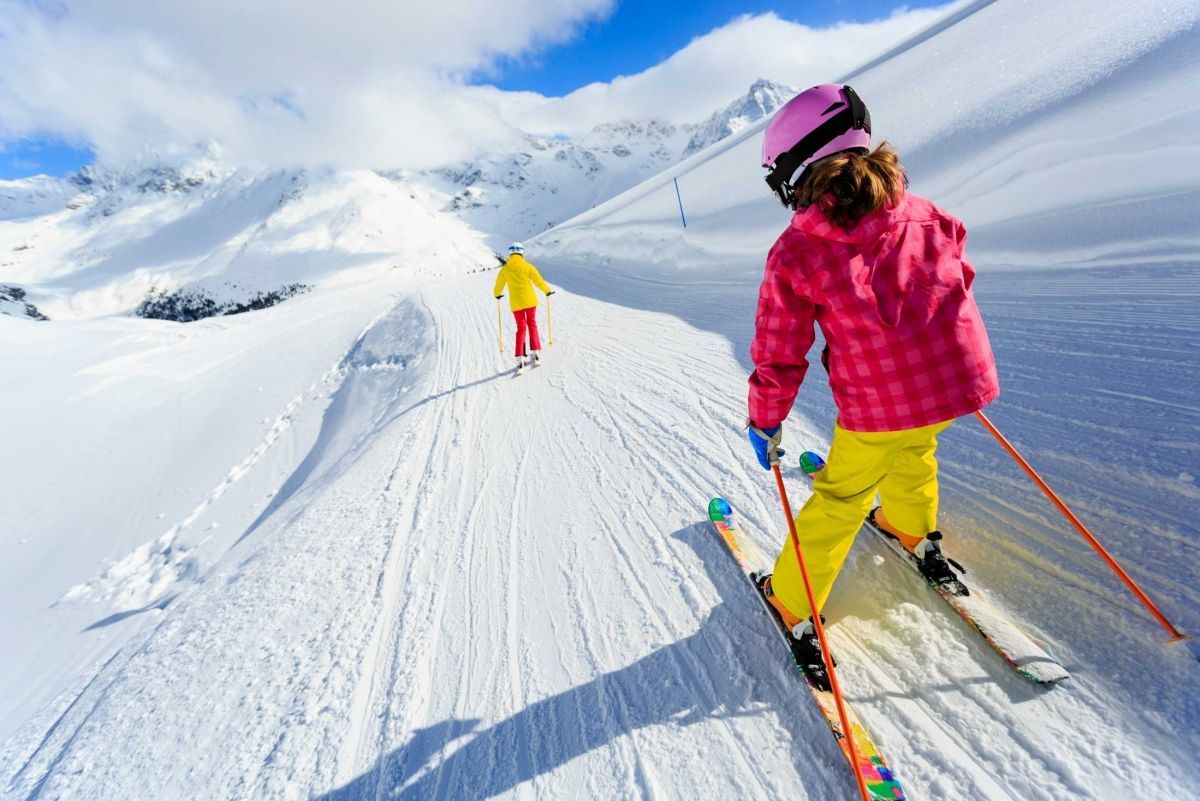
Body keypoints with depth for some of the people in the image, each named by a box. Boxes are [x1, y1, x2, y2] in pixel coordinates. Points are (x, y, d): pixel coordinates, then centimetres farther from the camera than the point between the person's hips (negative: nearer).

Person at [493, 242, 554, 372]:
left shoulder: (504, 269, 0)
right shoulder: (527, 266, -5)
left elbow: (498, 286, 9)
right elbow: (539, 281, -3)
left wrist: (497, 294, 31)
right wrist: (548, 291, 15)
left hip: (516, 303, 1)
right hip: (530, 300, -1)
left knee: (521, 328, 8)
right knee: (532, 325, 16)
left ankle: (520, 359, -3)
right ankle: (536, 353, 11)